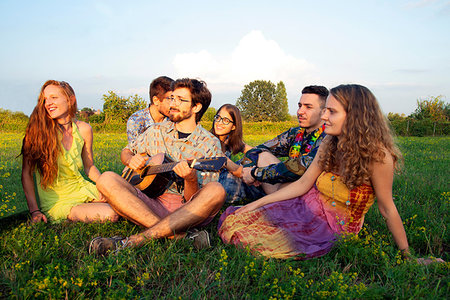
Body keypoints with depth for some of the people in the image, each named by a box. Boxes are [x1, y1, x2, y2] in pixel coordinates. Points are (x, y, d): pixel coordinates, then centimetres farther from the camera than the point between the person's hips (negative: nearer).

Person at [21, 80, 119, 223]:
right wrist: (34, 211, -13)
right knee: (110, 214, -26)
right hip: (57, 203, -4)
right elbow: (26, 174, -5)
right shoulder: (38, 131, -10)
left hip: (82, 189, 4)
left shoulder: (84, 129, 1)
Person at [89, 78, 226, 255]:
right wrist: (131, 159, 2)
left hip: (187, 210, -3)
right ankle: (180, 235, -31)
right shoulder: (156, 131, 12)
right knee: (107, 180, -19)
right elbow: (126, 151, 26)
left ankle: (133, 241, -37)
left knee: (216, 190, -33)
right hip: (152, 204, 3)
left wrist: (191, 179, -28)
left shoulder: (210, 145, 0)